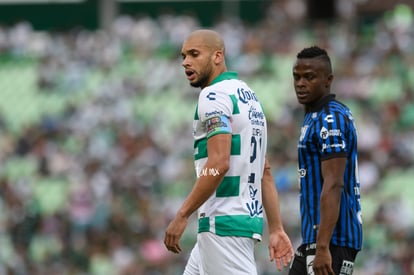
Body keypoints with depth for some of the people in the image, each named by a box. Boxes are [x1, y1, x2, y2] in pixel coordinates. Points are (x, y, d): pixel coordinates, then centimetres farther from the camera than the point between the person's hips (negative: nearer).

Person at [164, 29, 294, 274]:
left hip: (223, 224, -10)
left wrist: (182, 215, -18)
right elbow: (265, 171, 20)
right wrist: (276, 229, 19)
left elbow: (218, 164, -21)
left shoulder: (214, 95, -10)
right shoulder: (248, 95, 20)